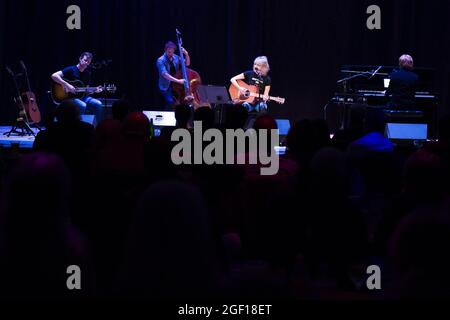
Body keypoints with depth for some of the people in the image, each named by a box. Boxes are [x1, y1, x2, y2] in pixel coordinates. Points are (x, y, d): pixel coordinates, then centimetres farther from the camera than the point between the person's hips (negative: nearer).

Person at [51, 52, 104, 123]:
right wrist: (66, 85, -26)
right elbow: (54, 76, -19)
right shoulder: (71, 70, -9)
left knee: (98, 104, -16)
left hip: (82, 96, 6)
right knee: (82, 106, -35)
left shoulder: (87, 73, 12)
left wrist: (95, 90, -2)